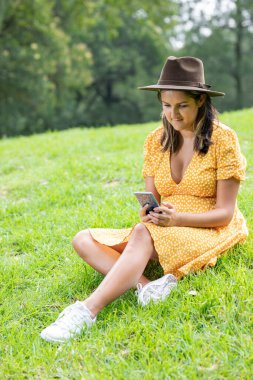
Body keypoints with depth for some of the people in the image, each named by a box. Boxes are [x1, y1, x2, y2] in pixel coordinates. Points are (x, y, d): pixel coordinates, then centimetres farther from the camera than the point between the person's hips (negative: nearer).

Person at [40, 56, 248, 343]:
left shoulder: (223, 139, -7)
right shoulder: (156, 141, 7)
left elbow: (225, 212, -9)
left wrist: (177, 218, -26)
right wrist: (148, 212, -19)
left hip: (211, 232, -6)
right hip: (164, 232, 6)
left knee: (144, 233, -37)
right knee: (84, 240, -13)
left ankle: (88, 311, -46)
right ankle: (146, 285, -36)